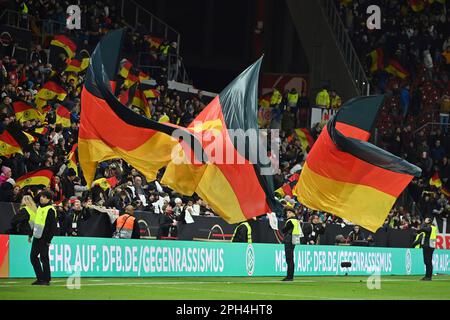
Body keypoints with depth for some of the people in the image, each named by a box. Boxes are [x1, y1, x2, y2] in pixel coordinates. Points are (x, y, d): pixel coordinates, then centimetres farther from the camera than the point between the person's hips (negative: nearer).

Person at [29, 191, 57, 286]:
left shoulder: (50, 210, -12)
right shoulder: (39, 208, 14)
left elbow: (53, 226, -14)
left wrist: (49, 239, -16)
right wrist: (31, 235, 21)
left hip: (44, 238, -9)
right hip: (36, 238, 9)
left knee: (44, 258, -4)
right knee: (33, 257, 9)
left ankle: (46, 279, 4)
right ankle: (40, 278, 17)